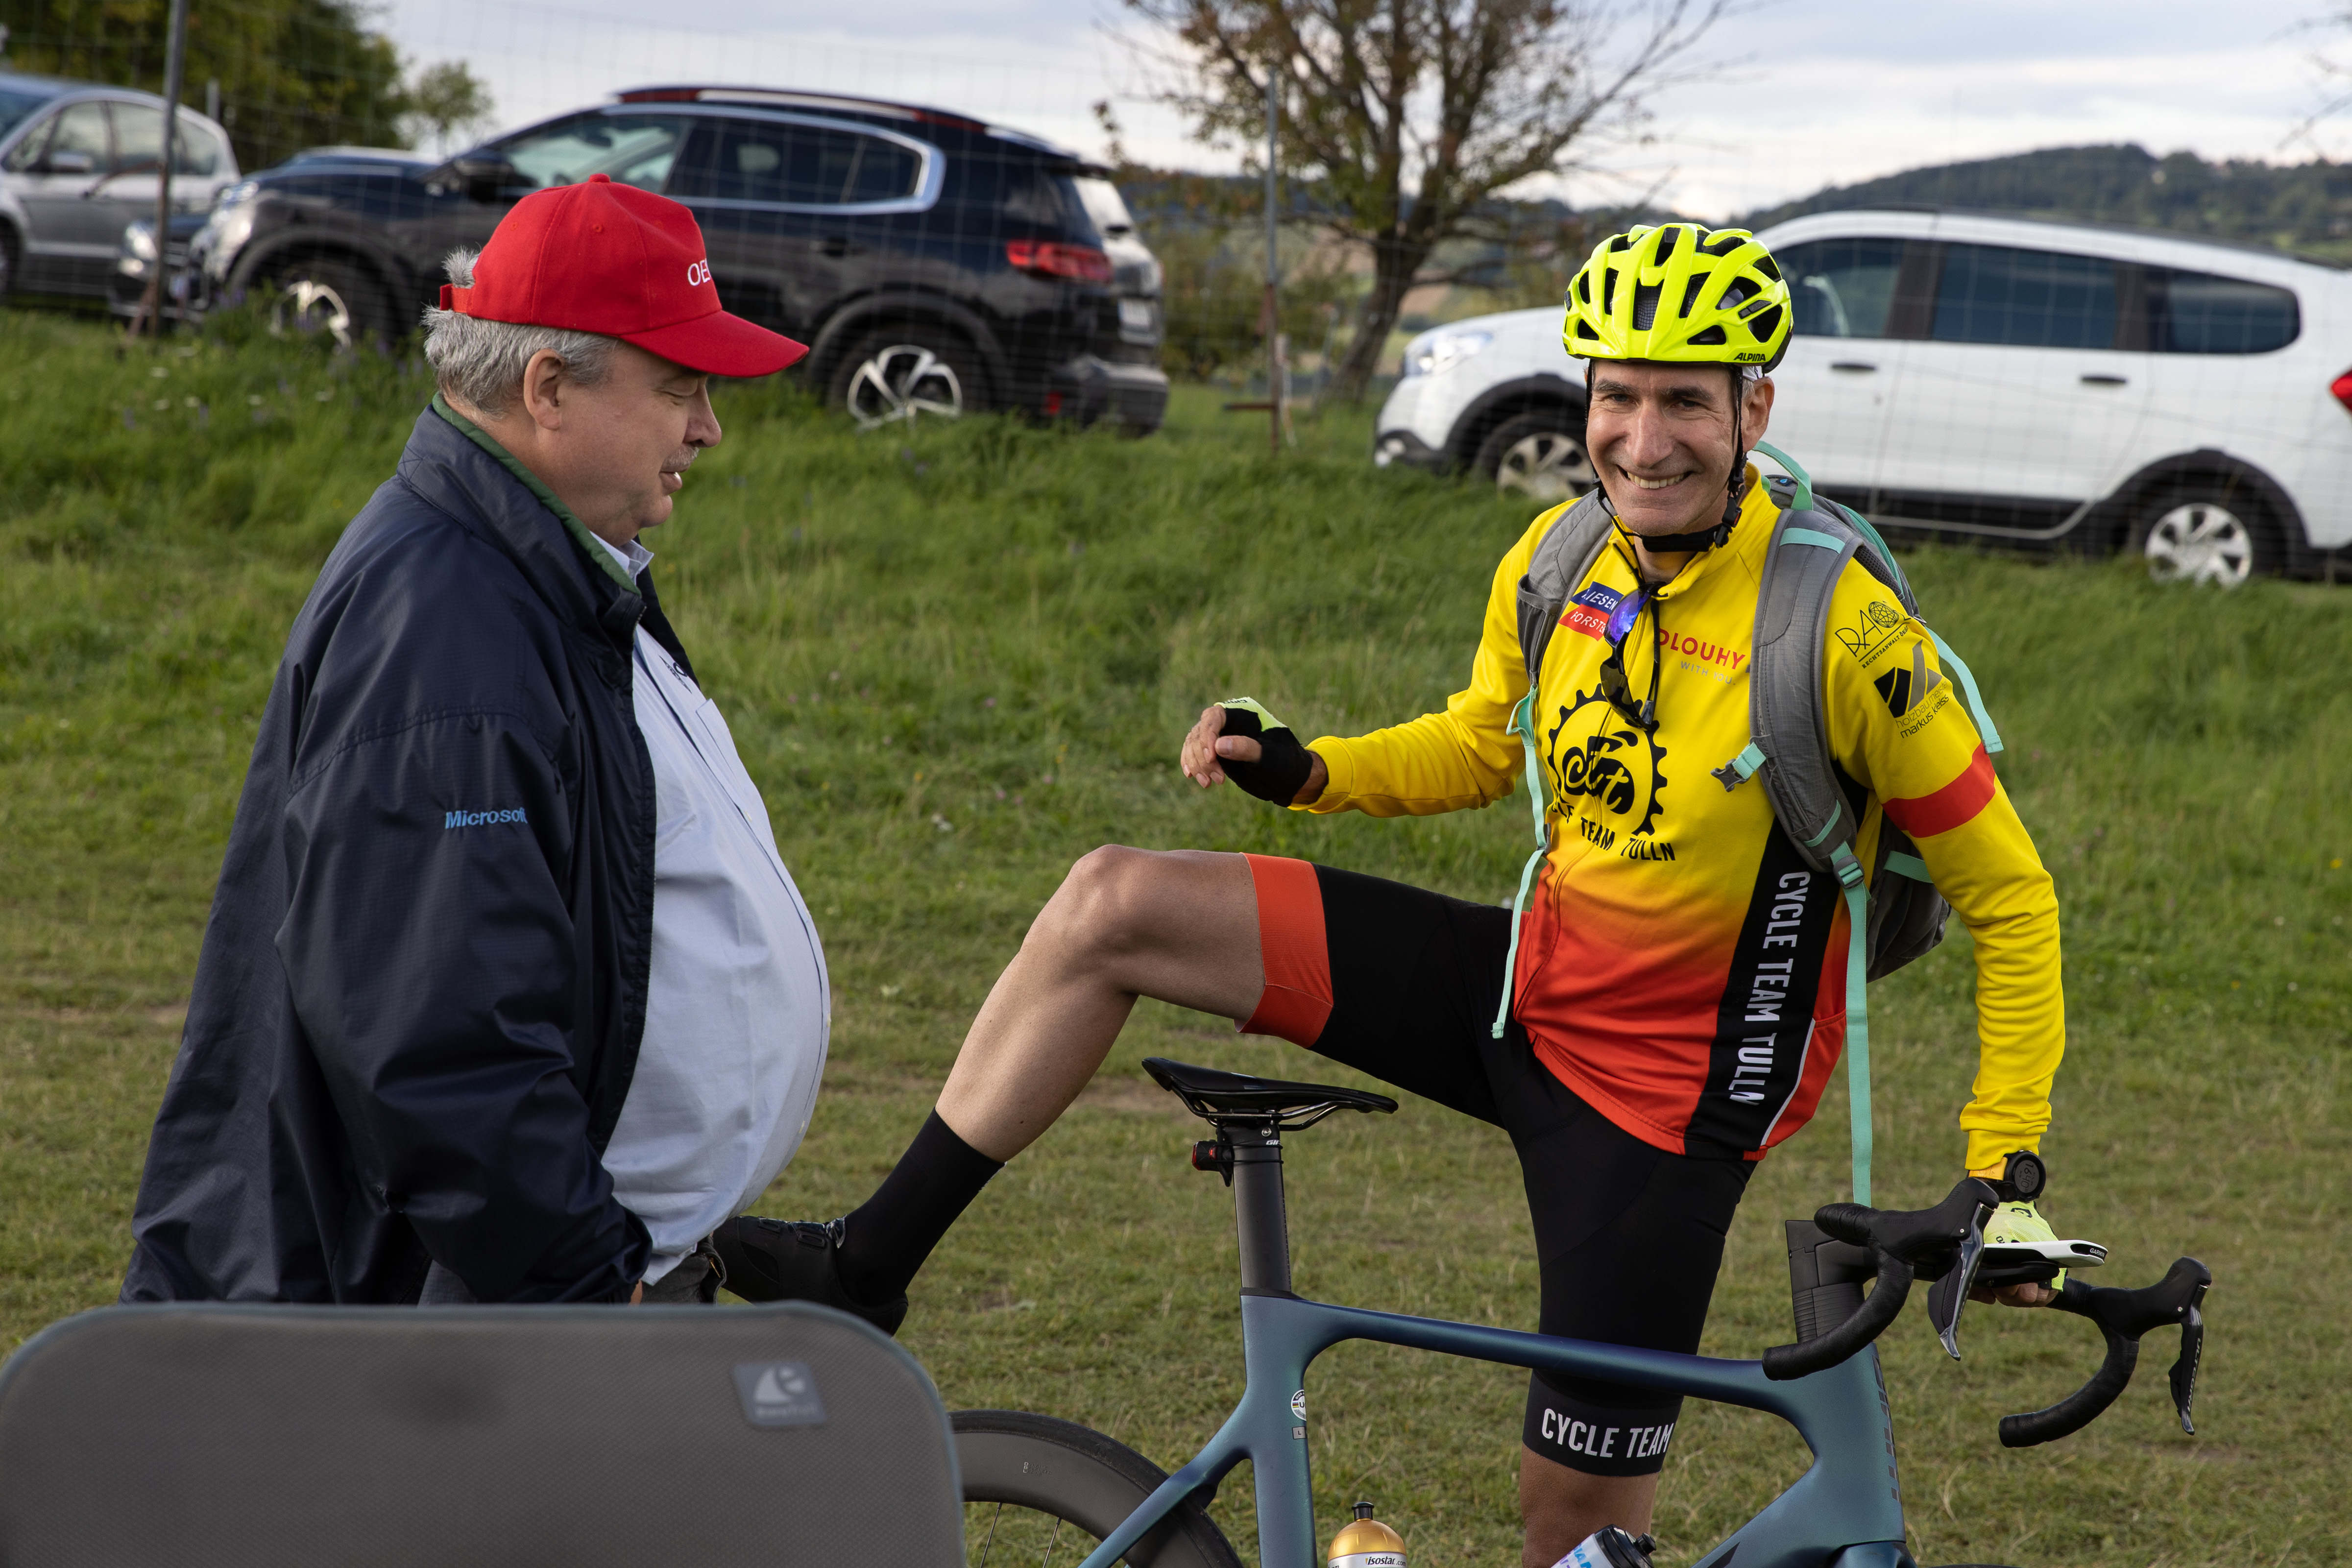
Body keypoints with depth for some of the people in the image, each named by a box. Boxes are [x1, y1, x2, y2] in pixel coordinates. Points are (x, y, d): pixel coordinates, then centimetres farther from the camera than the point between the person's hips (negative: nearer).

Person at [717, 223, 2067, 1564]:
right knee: (1114, 905, -4)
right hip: (1526, 981, 6)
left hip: (1671, 1084, -6)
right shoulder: (1556, 561, -3)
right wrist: (1300, 770, -2)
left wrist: (2005, 1169, -19)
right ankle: (867, 1266, 3)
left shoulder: (1844, 623, -21)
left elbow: (2010, 896, -14)